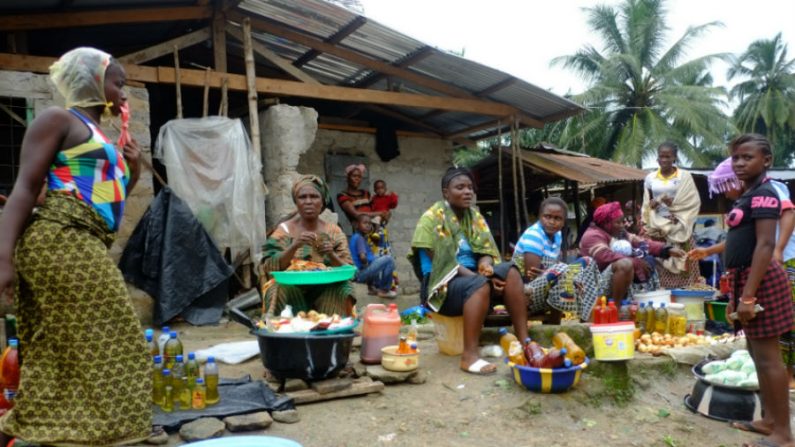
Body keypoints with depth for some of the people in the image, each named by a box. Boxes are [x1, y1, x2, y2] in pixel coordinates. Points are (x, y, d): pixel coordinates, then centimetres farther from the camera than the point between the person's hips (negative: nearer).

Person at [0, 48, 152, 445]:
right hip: (60, 243, -9)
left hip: (87, 248, 9)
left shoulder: (100, 138, 25)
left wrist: (132, 172, 14)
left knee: (65, 353, 10)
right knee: (96, 350, -7)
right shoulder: (58, 119, 0)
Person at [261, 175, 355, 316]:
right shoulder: (284, 230, 2)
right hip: (292, 292, -1)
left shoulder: (334, 232, 6)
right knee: (282, 291, -30)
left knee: (343, 292, -27)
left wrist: (332, 255, -18)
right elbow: (270, 268, -9)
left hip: (327, 292, 1)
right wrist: (294, 246, -23)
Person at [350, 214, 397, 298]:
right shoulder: (359, 238, -13)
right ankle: (384, 290, -6)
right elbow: (362, 256, -25)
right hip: (360, 273, -11)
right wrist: (366, 264, -9)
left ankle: (376, 286, 22)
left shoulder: (354, 237, 16)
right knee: (389, 259, -15)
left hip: (358, 274, 11)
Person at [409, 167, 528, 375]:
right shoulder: (433, 218, -10)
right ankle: (469, 355, -34)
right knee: (480, 285, -34)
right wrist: (478, 276, -23)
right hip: (442, 284, -6)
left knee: (510, 271, -18)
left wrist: (485, 266, -22)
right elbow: (440, 262, -17)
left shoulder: (474, 215, 10)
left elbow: (485, 251, 3)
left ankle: (523, 341, -20)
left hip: (470, 277, 6)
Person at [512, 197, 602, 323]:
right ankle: (553, 325, -17)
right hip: (526, 294, -9)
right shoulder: (533, 235, -19)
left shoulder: (557, 235, 8)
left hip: (546, 290, 10)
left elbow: (554, 267, 3)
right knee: (562, 272, -35)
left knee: (587, 263, 7)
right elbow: (531, 276, -25)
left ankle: (586, 318, -4)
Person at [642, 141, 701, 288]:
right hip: (657, 229, 2)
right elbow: (645, 206, 14)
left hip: (679, 229, -2)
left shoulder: (684, 176, 4)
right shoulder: (650, 178, 11)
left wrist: (673, 203, -15)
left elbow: (693, 203, -2)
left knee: (684, 271, -6)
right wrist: (651, 204, -8)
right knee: (661, 270, -3)